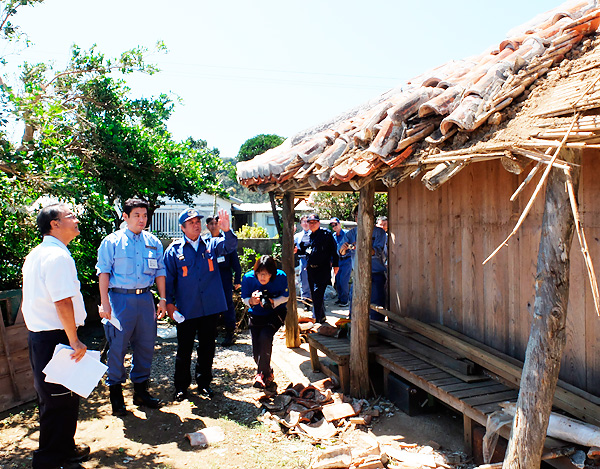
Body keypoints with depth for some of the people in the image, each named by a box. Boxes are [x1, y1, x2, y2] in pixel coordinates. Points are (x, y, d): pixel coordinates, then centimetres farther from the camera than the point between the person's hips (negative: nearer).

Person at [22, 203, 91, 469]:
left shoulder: (34, 254, 14)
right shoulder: (58, 256, -19)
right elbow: (63, 302, -24)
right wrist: (74, 341, -18)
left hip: (37, 335, 11)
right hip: (55, 338, -11)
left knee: (50, 396, 21)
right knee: (61, 400, 2)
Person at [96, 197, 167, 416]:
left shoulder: (153, 242, 10)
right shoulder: (112, 241, -1)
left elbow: (160, 272, 13)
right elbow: (104, 272, -4)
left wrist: (163, 299, 8)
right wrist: (105, 302, -11)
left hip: (145, 298, 4)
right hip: (120, 298, -4)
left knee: (146, 345, 9)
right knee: (117, 347, 0)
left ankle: (140, 390, 25)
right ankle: (115, 393, 16)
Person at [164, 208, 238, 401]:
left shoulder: (211, 244, 5)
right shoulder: (174, 249, 1)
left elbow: (230, 246, -11)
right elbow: (168, 278, 3)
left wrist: (226, 230, -31)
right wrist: (169, 302, -1)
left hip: (211, 307, 2)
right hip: (186, 309, -2)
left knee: (207, 347, 12)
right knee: (184, 349, 7)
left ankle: (204, 383, 28)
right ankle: (181, 386, 24)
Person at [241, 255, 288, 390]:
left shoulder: (281, 277, -21)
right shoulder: (248, 278, -18)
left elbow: (286, 297, -8)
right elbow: (244, 298, -5)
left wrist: (273, 302, -26)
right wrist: (252, 301, -28)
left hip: (276, 313, -2)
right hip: (256, 314, 2)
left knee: (265, 337, -29)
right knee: (256, 352, -3)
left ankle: (262, 374, -13)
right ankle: (268, 375, 26)